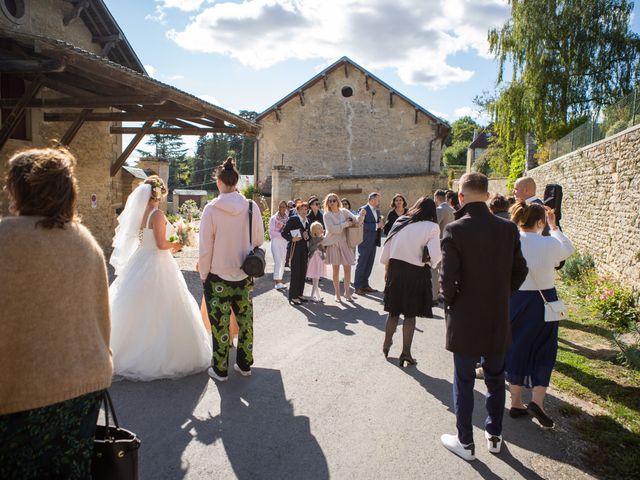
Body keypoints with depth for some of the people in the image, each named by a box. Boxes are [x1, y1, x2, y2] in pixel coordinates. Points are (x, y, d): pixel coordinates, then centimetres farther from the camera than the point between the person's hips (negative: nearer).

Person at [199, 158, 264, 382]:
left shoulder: (212, 208, -13)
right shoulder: (252, 207, -6)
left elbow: (205, 248, -9)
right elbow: (259, 241, 3)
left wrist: (203, 275, 3)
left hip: (218, 275, -3)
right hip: (244, 274, 3)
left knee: (220, 323, 7)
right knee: (245, 319, 15)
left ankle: (220, 370, 19)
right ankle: (244, 365, 28)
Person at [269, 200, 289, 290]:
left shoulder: (287, 219, 4)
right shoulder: (273, 218, -4)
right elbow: (271, 231, -8)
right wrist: (281, 234, -17)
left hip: (284, 242, 4)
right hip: (275, 241, -4)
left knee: (282, 261, 7)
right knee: (278, 261, -13)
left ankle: (280, 281, 16)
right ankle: (277, 282, -11)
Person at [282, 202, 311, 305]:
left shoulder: (308, 221, 12)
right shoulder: (293, 219, -6)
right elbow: (284, 232, -8)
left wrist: (307, 236, -3)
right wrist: (291, 239, -21)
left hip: (305, 249, 6)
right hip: (295, 248, -6)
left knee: (303, 272, 8)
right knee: (295, 272, -6)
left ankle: (299, 294, 19)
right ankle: (293, 297, 0)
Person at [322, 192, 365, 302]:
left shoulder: (344, 211, 3)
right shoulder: (327, 215, -5)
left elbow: (356, 220, -4)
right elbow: (332, 229, -17)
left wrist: (361, 215, -25)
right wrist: (346, 224, -14)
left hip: (345, 243, 2)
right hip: (333, 244, -2)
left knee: (347, 269, 2)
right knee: (336, 269, 5)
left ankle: (347, 292, 18)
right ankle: (337, 294, 17)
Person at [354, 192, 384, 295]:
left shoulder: (377, 210, 13)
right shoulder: (363, 209, -12)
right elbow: (362, 224, -22)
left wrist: (381, 225, -4)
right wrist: (376, 225, -23)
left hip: (373, 242, 8)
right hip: (365, 242, -8)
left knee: (369, 264, 13)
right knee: (361, 265, 0)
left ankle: (365, 284, 23)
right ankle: (358, 287, 8)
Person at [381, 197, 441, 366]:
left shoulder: (400, 222, 3)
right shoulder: (432, 227, -9)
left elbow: (386, 250, 5)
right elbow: (435, 256, -19)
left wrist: (387, 270, 16)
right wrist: (425, 260, 2)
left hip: (395, 269, 4)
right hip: (416, 272, -4)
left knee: (393, 311, 18)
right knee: (410, 314, 8)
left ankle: (386, 345, 33)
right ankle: (406, 353, 15)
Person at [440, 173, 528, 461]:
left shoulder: (455, 230, -18)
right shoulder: (508, 229, -4)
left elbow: (447, 278, -18)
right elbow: (520, 272, 2)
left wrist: (450, 303, 0)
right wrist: (501, 296, 13)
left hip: (465, 321, -4)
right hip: (498, 319, 4)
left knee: (464, 382, 11)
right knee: (495, 379, 21)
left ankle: (465, 443, 25)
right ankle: (494, 436, 36)